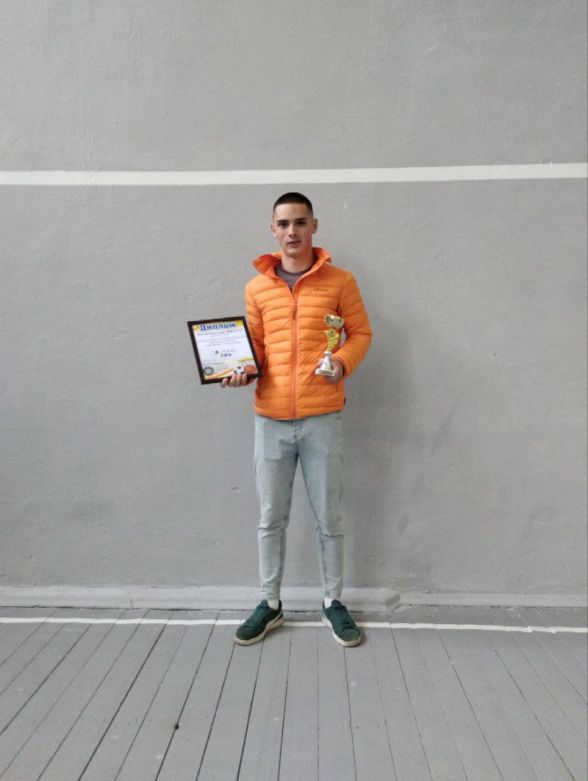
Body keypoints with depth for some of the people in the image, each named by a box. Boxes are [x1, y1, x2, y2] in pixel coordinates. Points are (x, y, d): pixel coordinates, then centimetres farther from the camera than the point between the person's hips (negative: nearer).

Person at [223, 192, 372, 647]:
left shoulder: (339, 281, 2)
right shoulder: (257, 287, 8)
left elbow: (361, 333, 5)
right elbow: (254, 344, 12)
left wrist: (342, 362, -14)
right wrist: (243, 370, -8)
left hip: (322, 416, -2)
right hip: (271, 418, 2)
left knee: (329, 516, 9)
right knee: (271, 517, 11)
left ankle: (334, 602, 28)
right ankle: (270, 604, 28)